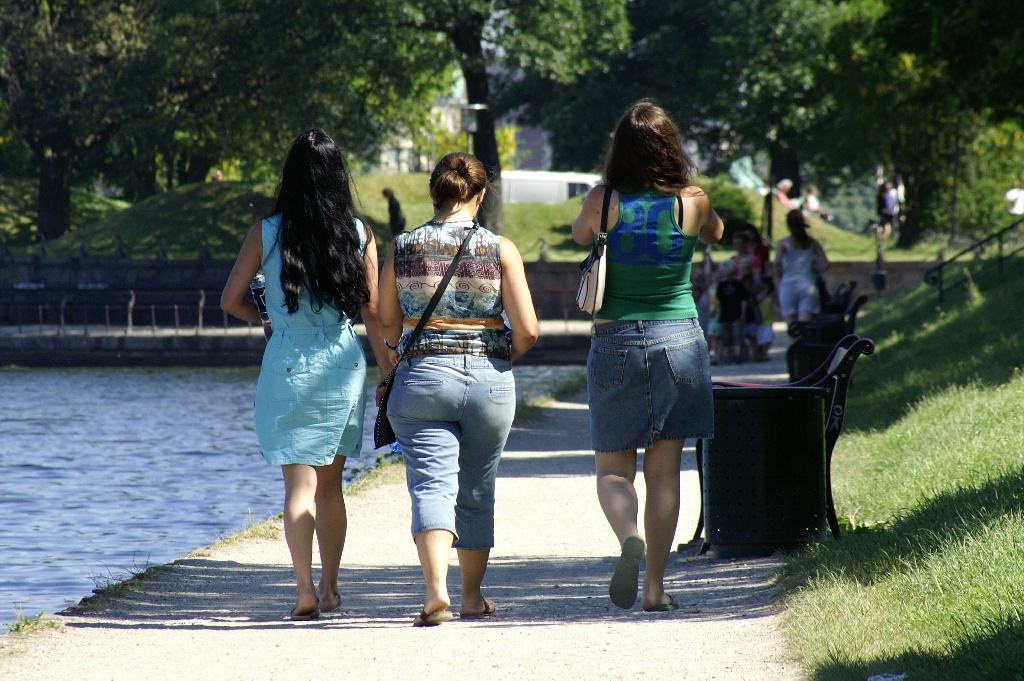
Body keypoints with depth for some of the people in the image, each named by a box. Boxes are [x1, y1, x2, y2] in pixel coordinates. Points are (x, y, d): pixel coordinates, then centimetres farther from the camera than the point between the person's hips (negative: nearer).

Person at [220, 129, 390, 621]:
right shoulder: (359, 234, -1)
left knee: (299, 484, -2)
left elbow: (230, 300, 2)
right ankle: (330, 588, 20)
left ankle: (305, 588, -16)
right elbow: (374, 314, 1)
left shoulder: (267, 232, -3)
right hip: (344, 364, 2)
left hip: (288, 364, -2)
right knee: (330, 484, 16)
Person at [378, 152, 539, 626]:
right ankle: (473, 597, 27)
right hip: (489, 378, 1)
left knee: (431, 485, -6)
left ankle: (436, 588, -28)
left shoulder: (402, 248, 1)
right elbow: (528, 331, -6)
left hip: (421, 376, -1)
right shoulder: (501, 250, -3)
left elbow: (388, 324, 11)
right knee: (476, 491, 15)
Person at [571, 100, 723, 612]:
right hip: (679, 340, 1)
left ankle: (628, 536, -23)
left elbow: (579, 234, 14)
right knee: (663, 470, 8)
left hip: (615, 341, -1)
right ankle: (655, 587, 7)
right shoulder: (691, 202, -5)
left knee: (613, 468, 8)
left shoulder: (604, 200, -8)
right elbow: (714, 233, 19)